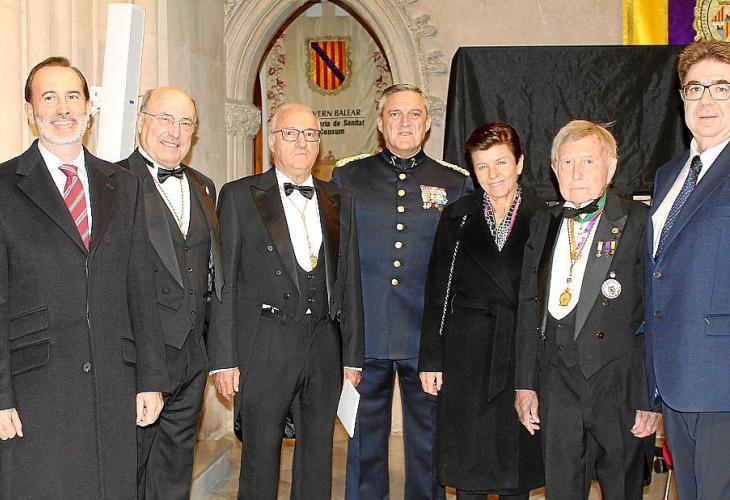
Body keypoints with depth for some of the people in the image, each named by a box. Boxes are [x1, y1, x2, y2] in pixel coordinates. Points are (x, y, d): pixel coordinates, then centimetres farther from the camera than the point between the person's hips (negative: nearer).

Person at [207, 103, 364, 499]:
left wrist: (353, 356, 9)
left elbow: (350, 283, 12)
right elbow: (224, 283, -3)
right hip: (265, 345, -3)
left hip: (324, 347, 4)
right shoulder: (240, 196, 1)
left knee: (318, 454, 12)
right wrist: (223, 359, -8)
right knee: (260, 455, 5)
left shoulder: (340, 202, 12)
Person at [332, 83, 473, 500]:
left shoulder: (456, 183, 6)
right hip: (363, 334, 0)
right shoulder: (348, 177, 6)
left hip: (429, 337, 0)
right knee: (364, 440, 10)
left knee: (429, 442, 10)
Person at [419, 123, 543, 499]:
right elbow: (437, 292, 5)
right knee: (467, 468, 8)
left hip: (524, 352, -1)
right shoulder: (457, 217, 4)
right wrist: (431, 359, 1)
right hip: (467, 356, 1)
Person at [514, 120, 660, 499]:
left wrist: (650, 398, -9)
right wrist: (525, 383, 8)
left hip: (620, 386, -3)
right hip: (557, 386, 4)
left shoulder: (640, 223, -6)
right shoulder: (543, 224, 10)